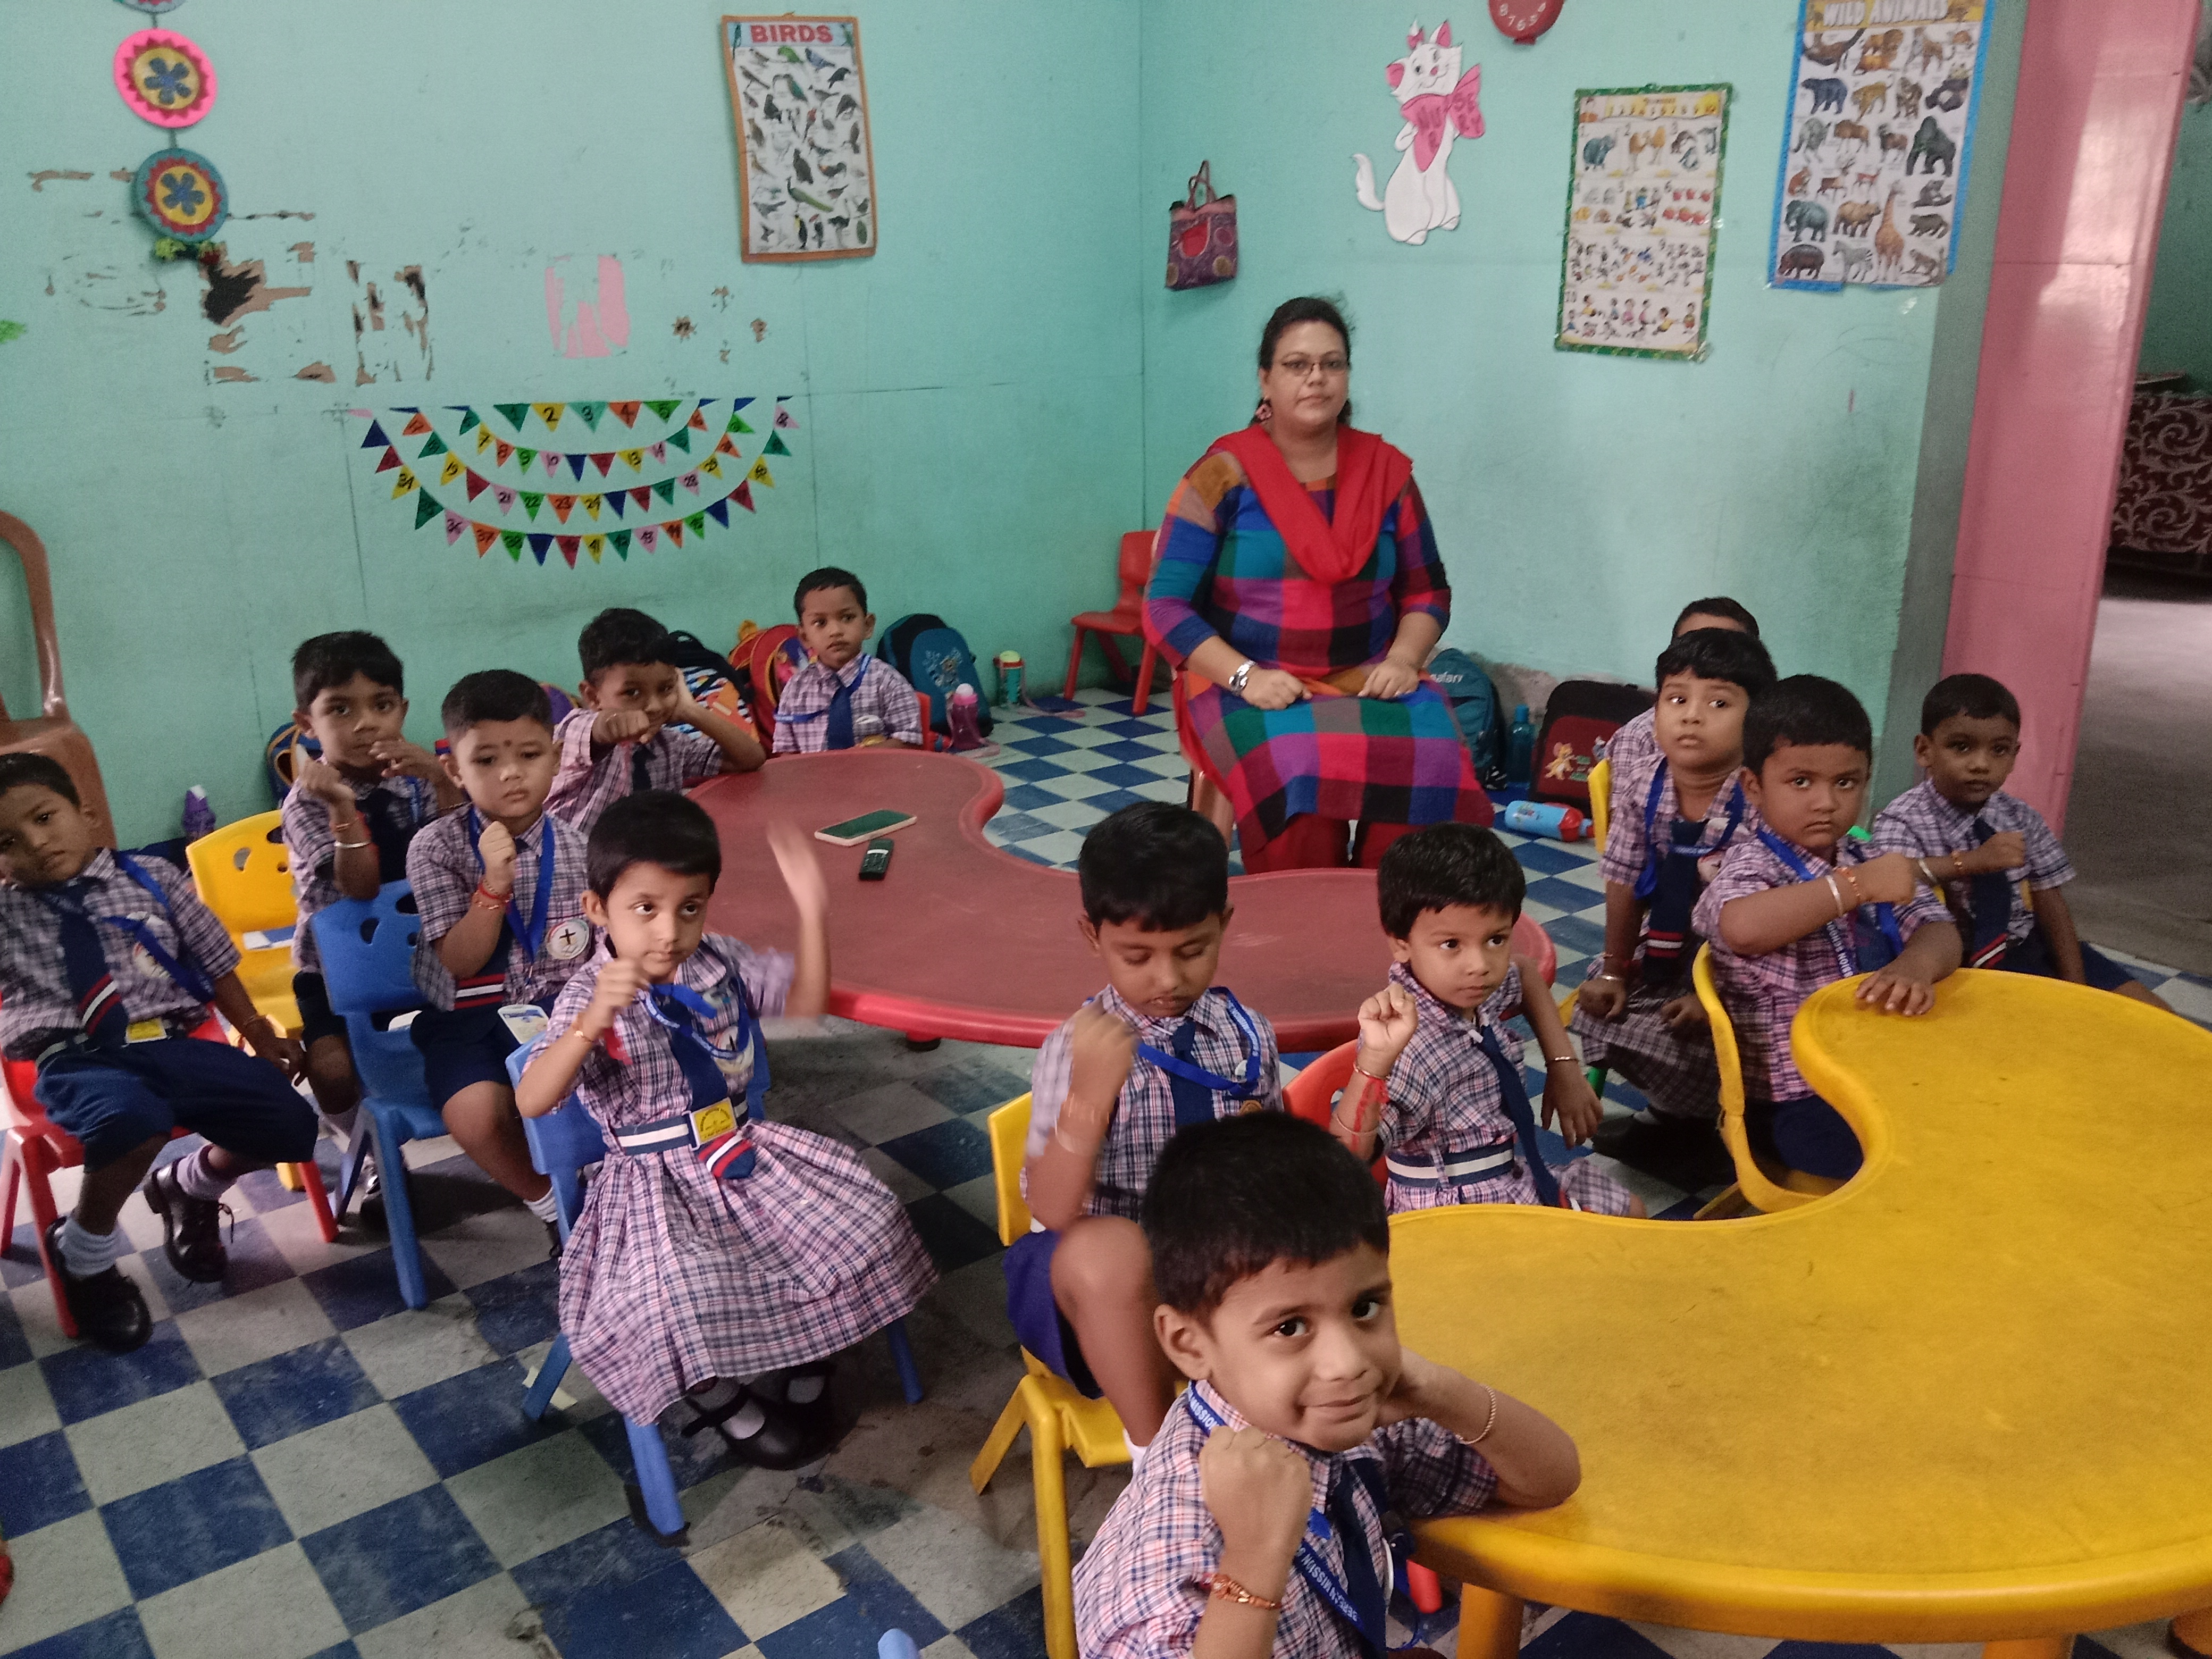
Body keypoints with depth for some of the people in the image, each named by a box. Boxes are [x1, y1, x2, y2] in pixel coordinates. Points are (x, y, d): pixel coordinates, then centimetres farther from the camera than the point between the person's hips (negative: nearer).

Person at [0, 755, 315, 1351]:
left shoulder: (151, 877, 12)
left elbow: (214, 960, 14)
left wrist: (259, 1033, 11)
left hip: (173, 1043, 3)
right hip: (78, 1059, -3)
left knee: (291, 1125, -13)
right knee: (132, 1119, -39)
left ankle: (191, 1188, 22)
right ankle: (84, 1251, -6)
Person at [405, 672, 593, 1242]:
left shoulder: (577, 848, 0)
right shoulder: (437, 848, -6)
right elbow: (460, 962, -11)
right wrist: (494, 884, -24)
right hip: (467, 1017, -1)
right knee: (477, 1116, -30)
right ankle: (548, 1200, 1)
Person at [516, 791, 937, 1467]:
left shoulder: (719, 962, 0)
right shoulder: (590, 995, -15)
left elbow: (807, 999, 3)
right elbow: (532, 1101, -26)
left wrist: (813, 910, -12)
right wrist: (592, 1022, -44)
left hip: (748, 1152, 5)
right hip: (658, 1183, -5)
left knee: (866, 1224, -8)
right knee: (683, 1299, -30)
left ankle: (807, 1350, 19)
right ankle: (723, 1401, 5)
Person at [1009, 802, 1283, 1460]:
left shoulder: (1247, 1036, 0)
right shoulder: (1079, 1048, -12)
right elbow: (1054, 1212, -21)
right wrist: (1091, 1092, -35)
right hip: (1112, 1284, -3)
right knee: (1107, 1253, -38)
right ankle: (1157, 1450, -14)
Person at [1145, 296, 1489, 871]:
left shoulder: (1386, 470, 8)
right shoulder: (1224, 475, -3)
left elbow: (1426, 590, 14)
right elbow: (1166, 606, -6)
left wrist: (1403, 659, -6)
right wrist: (1246, 676, -18)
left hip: (1368, 683, 3)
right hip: (1247, 686, -3)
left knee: (1433, 768, -26)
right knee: (1299, 780, -33)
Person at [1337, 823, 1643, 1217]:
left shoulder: (1476, 989, -9)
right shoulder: (1411, 1048, -34)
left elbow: (1525, 972, 16)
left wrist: (1564, 1065, 6)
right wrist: (1375, 1059, -60)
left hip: (1521, 1181, 8)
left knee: (1630, 1210, 22)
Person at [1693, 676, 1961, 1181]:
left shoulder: (1867, 863, 11)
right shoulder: (1751, 865, -10)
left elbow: (1940, 930, 1)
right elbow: (1743, 928, -34)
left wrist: (1916, 966, -23)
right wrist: (1858, 886, -31)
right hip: (1791, 1098, -7)